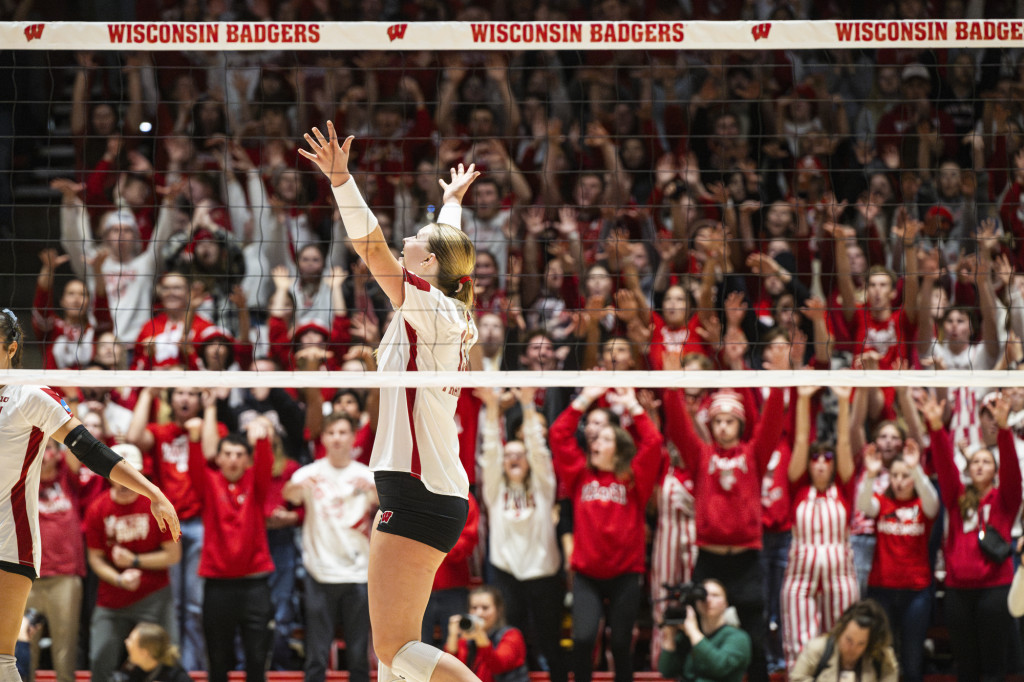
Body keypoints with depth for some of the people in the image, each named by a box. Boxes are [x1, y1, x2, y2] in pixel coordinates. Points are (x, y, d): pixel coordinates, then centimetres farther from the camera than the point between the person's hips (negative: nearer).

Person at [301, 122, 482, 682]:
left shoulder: (435, 312, -10)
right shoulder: (442, 316, 14)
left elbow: (374, 250, -19)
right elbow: (449, 248, 33)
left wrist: (341, 180, -22)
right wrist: (452, 201, 49)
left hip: (421, 498, -10)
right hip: (422, 491, 10)